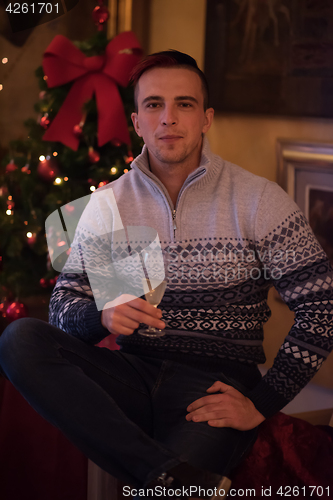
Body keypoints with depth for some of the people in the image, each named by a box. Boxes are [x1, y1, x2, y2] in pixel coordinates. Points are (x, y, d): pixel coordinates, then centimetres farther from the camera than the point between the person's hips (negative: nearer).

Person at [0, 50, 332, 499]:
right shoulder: (108, 205, 9)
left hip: (217, 384, -5)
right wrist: (103, 317, -18)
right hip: (134, 375, 5)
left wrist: (262, 403, -12)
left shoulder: (259, 200, 0)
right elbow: (64, 305, 7)